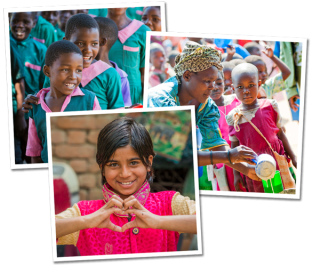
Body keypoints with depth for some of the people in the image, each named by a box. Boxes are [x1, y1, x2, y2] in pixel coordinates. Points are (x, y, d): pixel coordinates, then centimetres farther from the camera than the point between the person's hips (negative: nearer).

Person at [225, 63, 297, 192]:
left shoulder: (270, 106, -2)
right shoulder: (233, 116, -2)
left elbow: (280, 133, 6)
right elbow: (234, 145, 5)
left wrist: (293, 157, 8)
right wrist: (236, 174, 5)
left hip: (277, 162, 1)